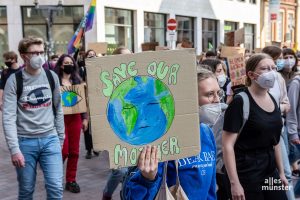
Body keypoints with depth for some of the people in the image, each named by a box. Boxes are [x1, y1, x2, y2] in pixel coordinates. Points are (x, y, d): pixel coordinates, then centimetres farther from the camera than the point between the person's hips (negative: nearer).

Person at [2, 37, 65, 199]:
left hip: (50, 139, 2)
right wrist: (14, 149, -18)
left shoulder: (52, 77, 4)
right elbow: (8, 117, -11)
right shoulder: (14, 81, -6)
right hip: (25, 141, -2)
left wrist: (60, 137, 10)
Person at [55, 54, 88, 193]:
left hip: (75, 118, 4)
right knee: (63, 151, -6)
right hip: (60, 118, -3)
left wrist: (85, 118, 7)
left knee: (74, 151, 5)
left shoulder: (77, 80, 10)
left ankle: (71, 180, 17)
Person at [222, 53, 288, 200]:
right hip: (247, 172, -7)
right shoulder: (240, 102, -15)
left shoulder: (273, 100, 7)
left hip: (270, 170, 7)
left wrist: (281, 172, 16)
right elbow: (227, 145, -18)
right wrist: (234, 183, -21)